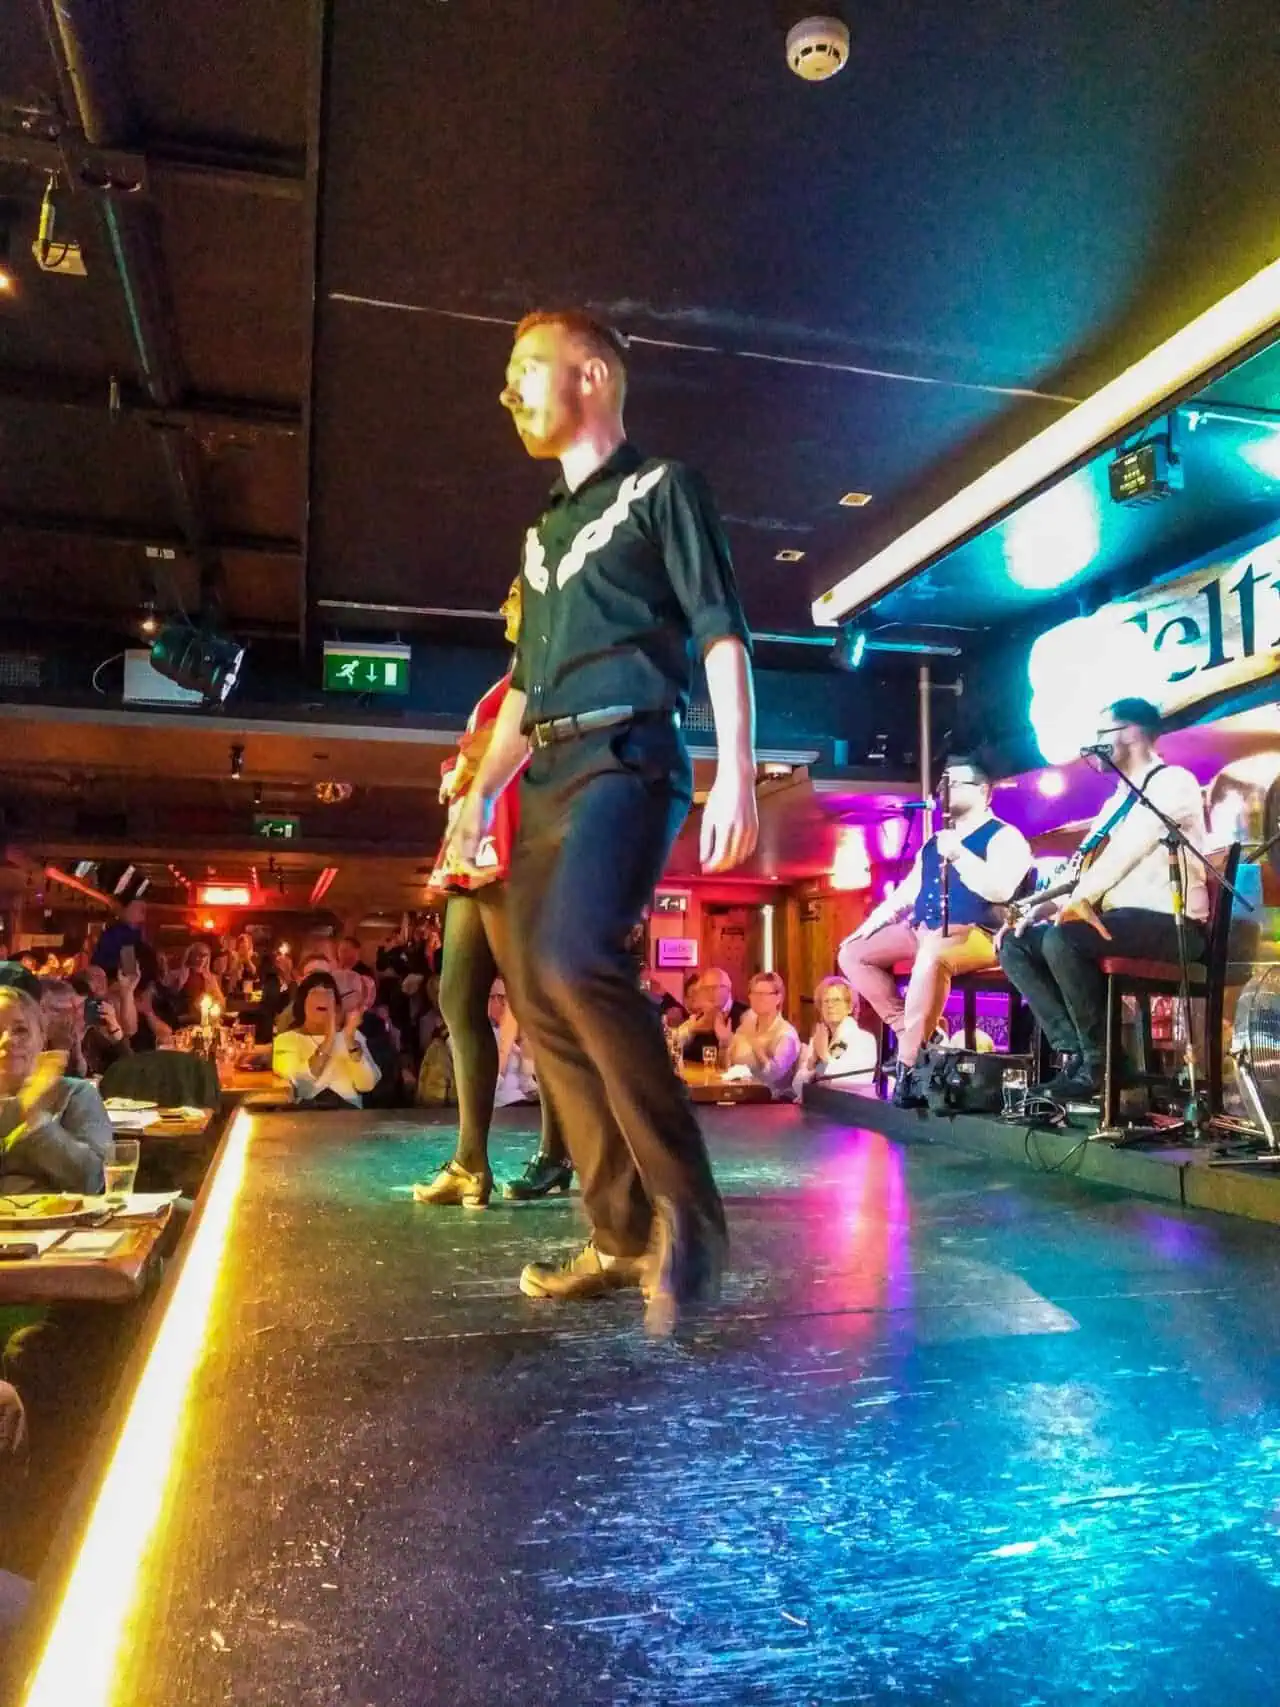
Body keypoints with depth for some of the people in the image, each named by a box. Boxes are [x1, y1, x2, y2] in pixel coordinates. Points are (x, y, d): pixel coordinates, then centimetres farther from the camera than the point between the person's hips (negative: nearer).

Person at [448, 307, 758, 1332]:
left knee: (576, 958, -30)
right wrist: (481, 795, 23)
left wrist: (736, 771, -18)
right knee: (541, 1002, 2)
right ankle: (626, 1235, 10)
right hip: (549, 780, 8)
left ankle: (686, 1208, -19)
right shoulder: (546, 531, 26)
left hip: (627, 761, -8)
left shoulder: (662, 487, 5)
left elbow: (722, 633, -6)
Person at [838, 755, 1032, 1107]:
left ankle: (908, 1062, -34)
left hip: (974, 934, -9)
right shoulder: (933, 843, 23)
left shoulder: (1004, 837, -1)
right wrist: (866, 927, 16)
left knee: (931, 958, -41)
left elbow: (999, 890, -20)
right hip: (920, 931, 9)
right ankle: (912, 1030, -7)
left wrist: (958, 855, -23)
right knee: (852, 954, -1)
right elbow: (904, 894, 26)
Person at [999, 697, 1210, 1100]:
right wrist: (1058, 901, 1)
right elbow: (1089, 865, 19)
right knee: (1014, 943, -3)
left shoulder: (1172, 781, -5)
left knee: (1061, 938, -33)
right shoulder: (1117, 800, 23)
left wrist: (1079, 897, -20)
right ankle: (1073, 1053, -11)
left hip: (1170, 924, -9)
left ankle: (1100, 1062, -19)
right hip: (1120, 921, 9)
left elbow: (1129, 848, -18)